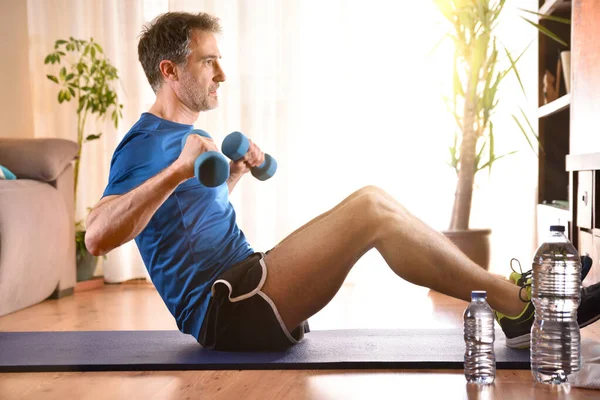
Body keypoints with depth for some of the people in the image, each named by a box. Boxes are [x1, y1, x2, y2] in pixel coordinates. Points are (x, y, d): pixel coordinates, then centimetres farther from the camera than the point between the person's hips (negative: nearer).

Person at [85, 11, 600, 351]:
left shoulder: (185, 136, 18)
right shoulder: (145, 144, -11)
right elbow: (97, 237, -27)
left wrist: (233, 173, 21)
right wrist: (176, 169, -36)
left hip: (242, 293, 10)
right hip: (225, 311, -10)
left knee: (370, 209, 2)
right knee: (370, 207, -21)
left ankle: (514, 302, 0)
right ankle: (522, 310, -13)